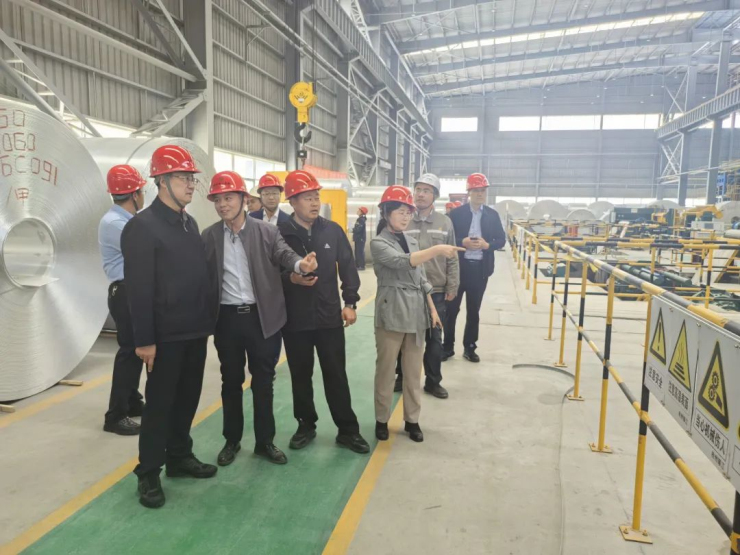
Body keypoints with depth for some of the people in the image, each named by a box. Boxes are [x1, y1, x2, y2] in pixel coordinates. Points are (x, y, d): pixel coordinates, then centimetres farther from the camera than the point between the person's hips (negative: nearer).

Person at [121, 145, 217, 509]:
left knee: (188, 397, 16)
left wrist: (207, 320, 12)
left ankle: (180, 456, 33)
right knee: (160, 402, 4)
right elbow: (138, 288, -17)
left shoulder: (189, 223, 12)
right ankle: (148, 473, 19)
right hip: (166, 334, -7)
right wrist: (144, 339, -18)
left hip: (195, 330, 7)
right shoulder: (142, 226, -13)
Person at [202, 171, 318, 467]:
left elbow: (284, 254, -15)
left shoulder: (267, 231, -1)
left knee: (263, 381, 9)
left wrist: (301, 264, -38)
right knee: (231, 381, 13)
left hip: (262, 317, -1)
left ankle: (265, 441, 24)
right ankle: (232, 440, 30)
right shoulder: (209, 236, 3)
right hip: (227, 318, 1)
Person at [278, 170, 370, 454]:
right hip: (295, 319, -1)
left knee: (336, 375, 8)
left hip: (329, 316, 1)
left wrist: (350, 302, 1)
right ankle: (306, 426, 31)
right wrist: (291, 279, -22)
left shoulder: (333, 230, 1)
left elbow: (347, 267, 5)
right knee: (301, 376, 13)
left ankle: (348, 430, 21)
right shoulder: (279, 234, -6)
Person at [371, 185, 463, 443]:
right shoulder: (378, 243, -7)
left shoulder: (411, 241, 13)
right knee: (386, 370, 6)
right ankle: (381, 419, 21)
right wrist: (436, 250, -34)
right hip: (392, 313, -5)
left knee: (413, 371, 11)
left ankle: (412, 419, 24)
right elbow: (402, 262, -26)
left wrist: (432, 309, 11)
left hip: (416, 313, 6)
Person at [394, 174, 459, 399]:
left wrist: (452, 286, 1)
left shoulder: (445, 222, 2)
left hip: (436, 292, 1)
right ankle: (403, 377, 29)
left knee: (434, 339, 12)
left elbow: (452, 258, 5)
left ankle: (433, 381, 26)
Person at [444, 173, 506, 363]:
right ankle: (448, 346, 16)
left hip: (480, 268, 2)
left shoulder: (492, 215, 6)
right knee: (451, 308, 4)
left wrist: (487, 245, -12)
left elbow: (501, 239, 6)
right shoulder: (456, 213, -1)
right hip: (458, 267, -2)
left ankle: (469, 347, 22)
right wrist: (462, 242, -18)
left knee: (473, 310, 10)